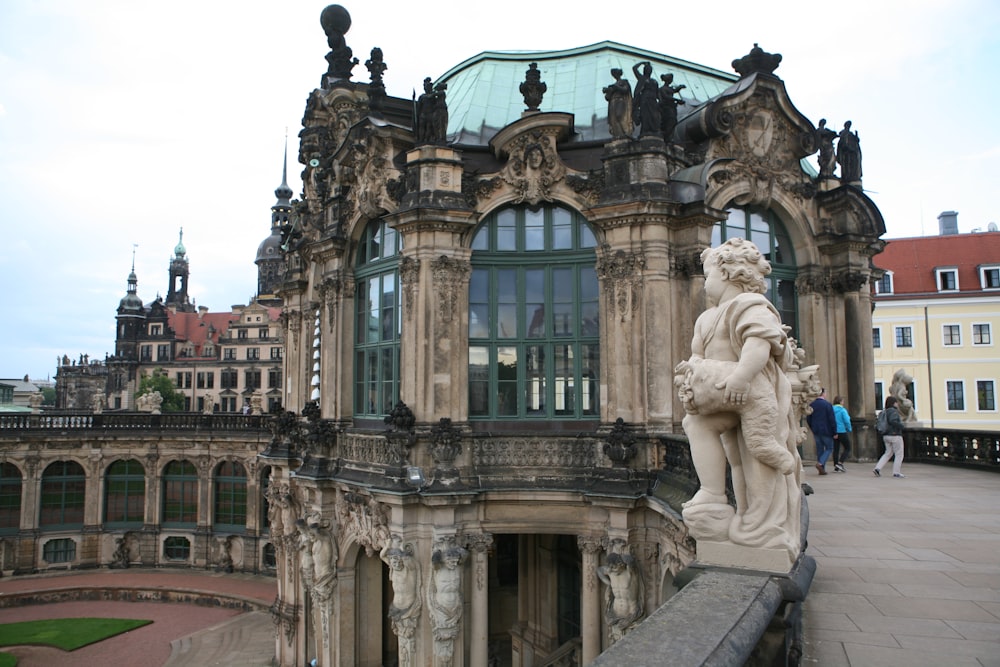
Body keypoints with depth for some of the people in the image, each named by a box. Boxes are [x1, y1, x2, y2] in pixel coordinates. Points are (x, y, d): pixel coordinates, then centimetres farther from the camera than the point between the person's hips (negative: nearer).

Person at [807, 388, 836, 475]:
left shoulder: (811, 405, 4)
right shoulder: (827, 404, -11)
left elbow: (808, 419, 9)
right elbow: (832, 419, -12)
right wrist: (835, 432, -6)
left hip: (816, 432, 5)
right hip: (826, 431, -5)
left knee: (819, 449, 10)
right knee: (829, 448, 7)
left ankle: (822, 469, 11)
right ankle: (820, 463, -12)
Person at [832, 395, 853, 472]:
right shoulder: (842, 410, -11)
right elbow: (847, 421, -15)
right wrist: (849, 429, 3)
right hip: (842, 432, -5)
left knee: (836, 449, 10)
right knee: (847, 448, 8)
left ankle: (836, 467, 10)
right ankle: (840, 463, -7)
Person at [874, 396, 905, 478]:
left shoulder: (885, 412, 11)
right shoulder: (893, 411, -14)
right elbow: (892, 421, -29)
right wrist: (901, 425, -13)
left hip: (886, 436, 8)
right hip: (895, 435, -8)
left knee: (888, 453, 16)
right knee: (899, 454, 4)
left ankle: (878, 468, 4)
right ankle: (896, 472, 6)